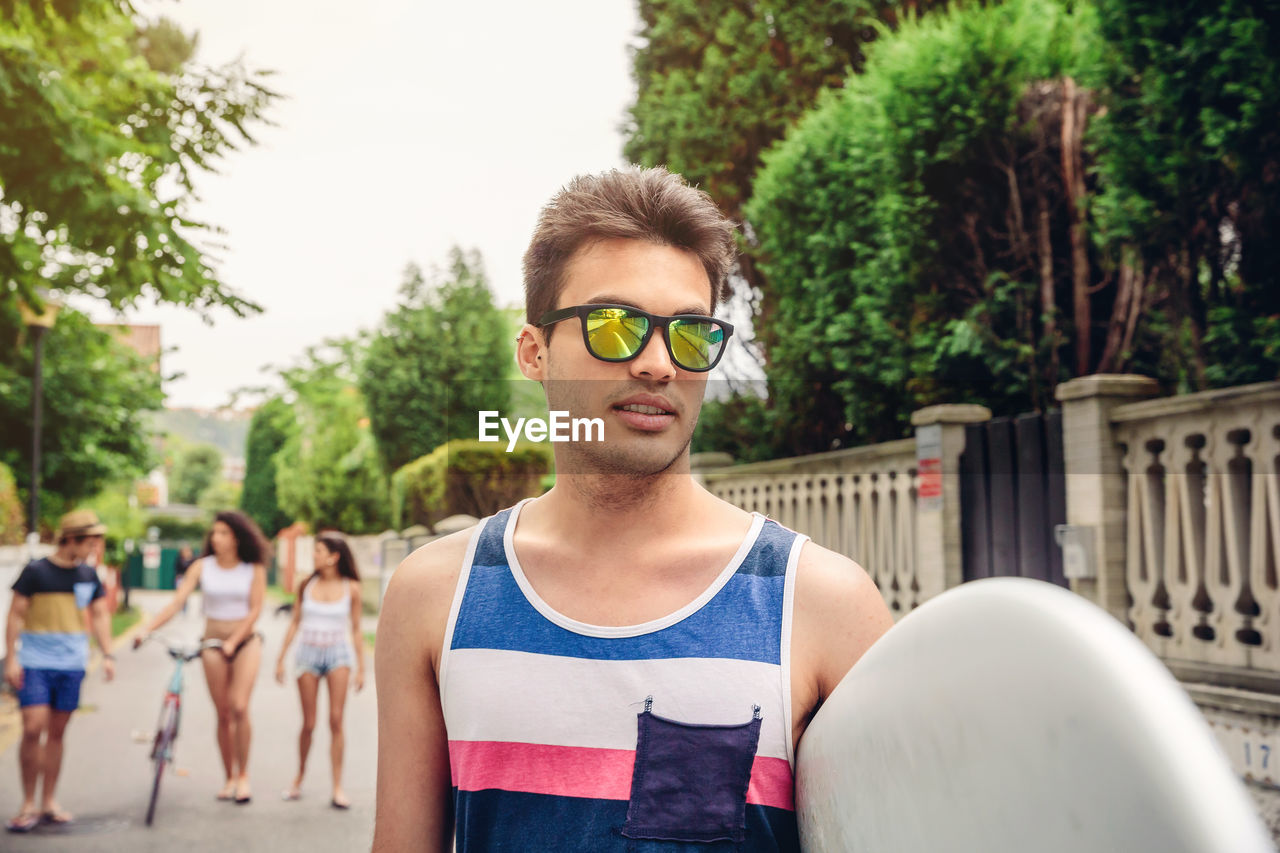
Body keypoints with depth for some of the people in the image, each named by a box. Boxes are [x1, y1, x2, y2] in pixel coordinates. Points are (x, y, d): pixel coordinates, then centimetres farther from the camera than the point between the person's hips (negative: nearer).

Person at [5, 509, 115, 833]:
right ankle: (28, 804, 0)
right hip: (35, 663, -4)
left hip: (71, 664, 4)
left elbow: (99, 614, 13)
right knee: (33, 729, -12)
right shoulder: (36, 571, -5)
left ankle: (49, 803, 16)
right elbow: (16, 614, -2)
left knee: (57, 733, 7)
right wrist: (11, 658, -8)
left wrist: (107, 654, 3)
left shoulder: (89, 574, 8)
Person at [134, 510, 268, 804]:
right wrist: (147, 627, -19)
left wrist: (232, 642, -18)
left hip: (245, 640, -2)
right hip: (213, 642, 2)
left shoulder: (254, 569, -3)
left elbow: (254, 610, -7)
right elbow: (176, 602, -6)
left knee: (239, 707, -15)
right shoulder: (202, 567, 1)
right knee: (222, 714, 3)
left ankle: (243, 775, 0)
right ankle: (229, 777, 16)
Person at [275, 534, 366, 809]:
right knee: (309, 724, 4)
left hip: (338, 654, -1)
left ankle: (337, 787, -3)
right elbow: (295, 623, 11)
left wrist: (361, 668, 4)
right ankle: (299, 778, 24)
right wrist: (281, 659, 9)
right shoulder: (307, 585, 3)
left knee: (336, 720, -8)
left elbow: (356, 629, 4)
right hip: (308, 654, 1)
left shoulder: (351, 588, -1)